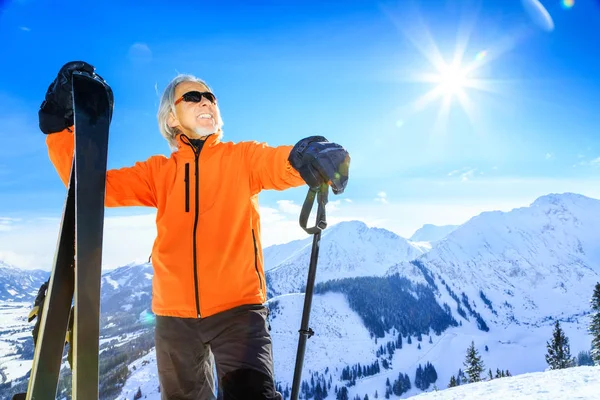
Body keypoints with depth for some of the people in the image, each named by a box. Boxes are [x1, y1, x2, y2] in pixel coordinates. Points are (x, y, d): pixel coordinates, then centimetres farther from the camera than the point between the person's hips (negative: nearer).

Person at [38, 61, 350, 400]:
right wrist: (60, 127, -8)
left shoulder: (242, 157, 2)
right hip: (175, 315, 4)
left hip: (237, 308, -3)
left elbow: (281, 162, -17)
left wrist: (314, 157, -41)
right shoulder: (159, 171, 9)